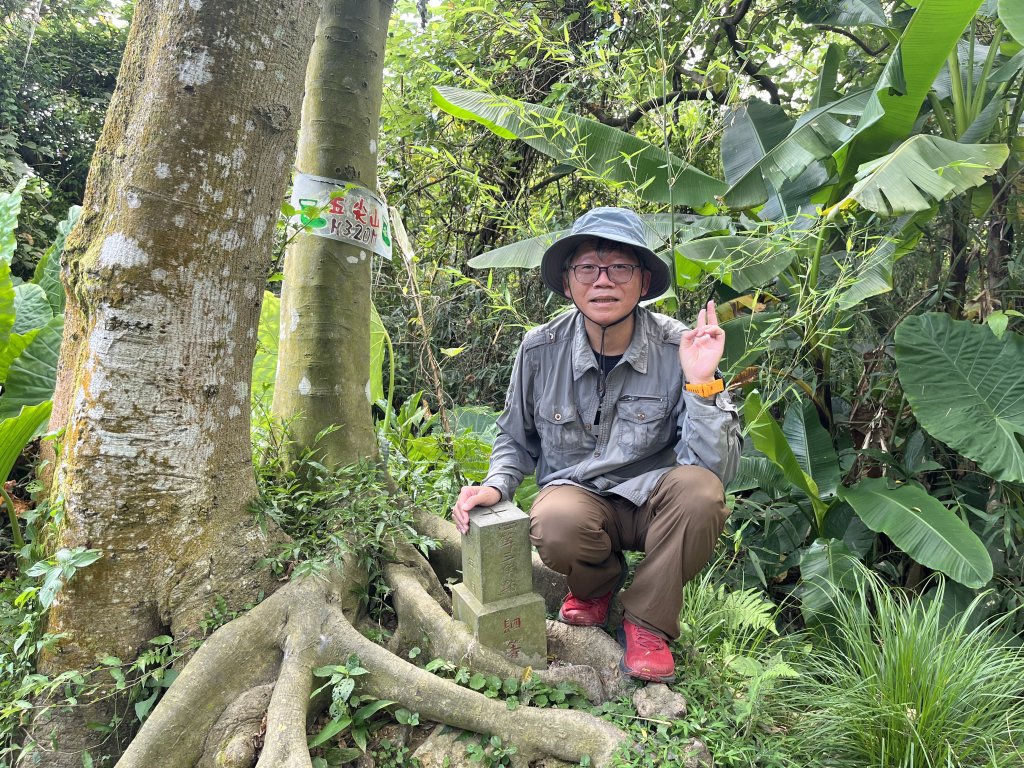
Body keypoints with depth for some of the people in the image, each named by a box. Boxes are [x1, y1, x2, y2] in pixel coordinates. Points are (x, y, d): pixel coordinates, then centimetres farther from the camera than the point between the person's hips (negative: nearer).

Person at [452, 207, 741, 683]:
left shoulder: (677, 349, -14)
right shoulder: (541, 349, -9)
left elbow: (717, 467, -19)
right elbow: (516, 440, 9)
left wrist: (702, 381, -29)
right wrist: (496, 486, -10)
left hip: (650, 499, 0)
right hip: (576, 492, 1)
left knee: (699, 489, -33)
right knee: (555, 526, -34)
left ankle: (647, 621, -5)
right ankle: (596, 585, 7)